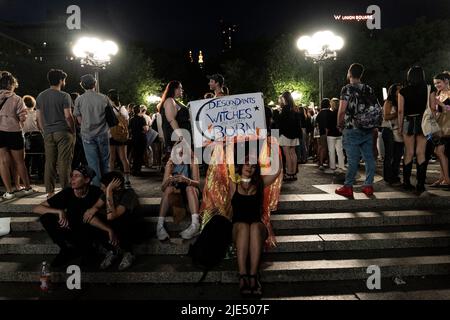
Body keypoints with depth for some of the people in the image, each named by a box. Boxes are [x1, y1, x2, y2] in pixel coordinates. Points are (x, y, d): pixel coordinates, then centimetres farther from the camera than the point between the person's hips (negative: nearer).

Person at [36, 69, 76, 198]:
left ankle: (50, 192, 13)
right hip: (63, 132, -5)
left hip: (48, 133, 5)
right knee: (64, 163, -2)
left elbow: (39, 118, 12)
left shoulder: (40, 96, 12)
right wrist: (73, 131, -2)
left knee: (50, 162, 7)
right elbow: (68, 116, -11)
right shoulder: (64, 96, -6)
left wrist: (45, 131, 18)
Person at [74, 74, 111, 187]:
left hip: (88, 135, 0)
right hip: (103, 134, 1)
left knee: (93, 162, 4)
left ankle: (97, 186, 4)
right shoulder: (104, 98, -2)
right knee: (105, 161, 12)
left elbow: (80, 120, 0)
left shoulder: (79, 100, -2)